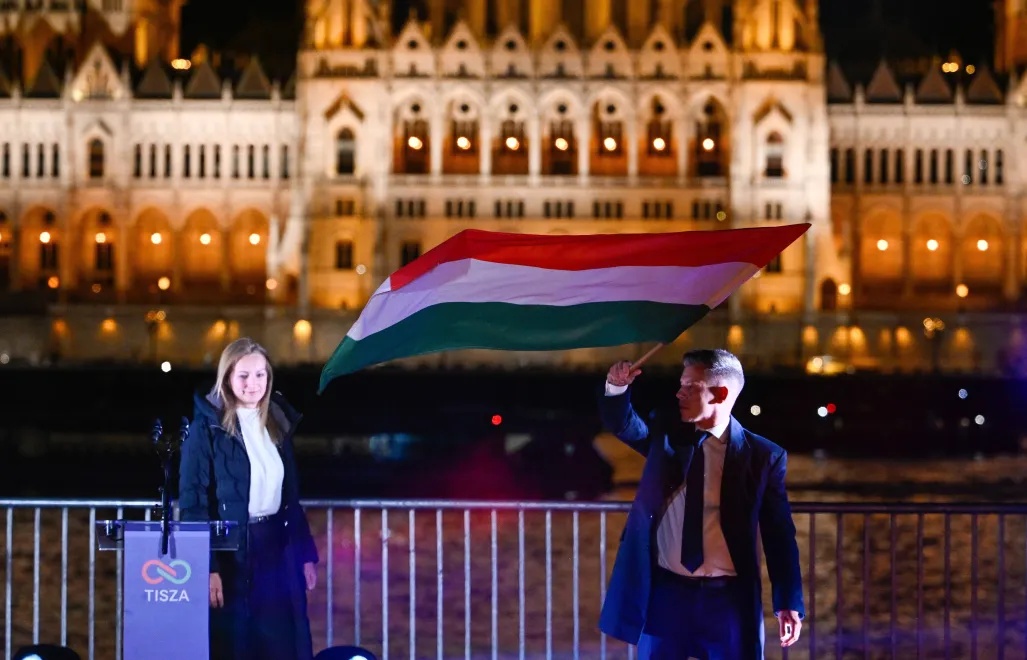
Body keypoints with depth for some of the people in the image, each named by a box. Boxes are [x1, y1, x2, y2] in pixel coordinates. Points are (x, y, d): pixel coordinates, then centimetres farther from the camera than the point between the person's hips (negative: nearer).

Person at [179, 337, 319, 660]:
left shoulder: (278, 424, 10)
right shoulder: (207, 428, -8)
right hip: (231, 553, -5)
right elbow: (193, 503, -12)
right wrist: (207, 567, -18)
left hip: (278, 549, 5)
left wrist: (305, 554, 10)